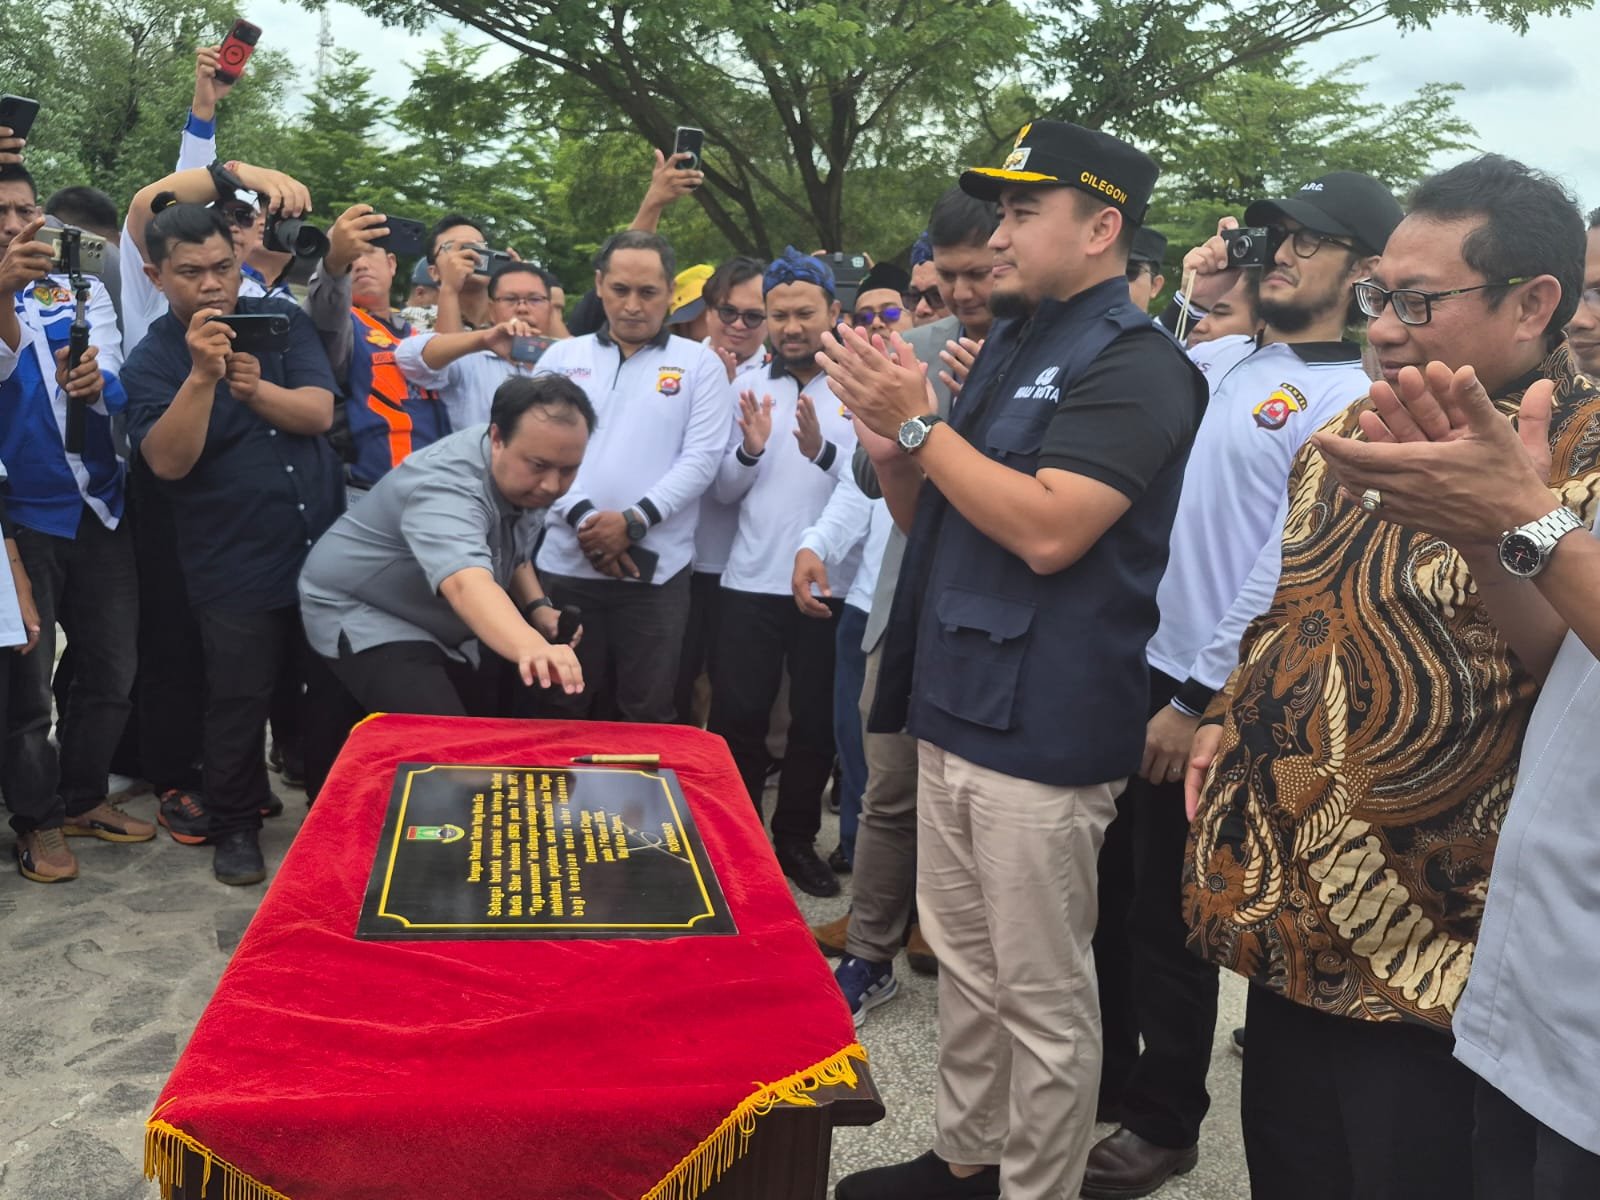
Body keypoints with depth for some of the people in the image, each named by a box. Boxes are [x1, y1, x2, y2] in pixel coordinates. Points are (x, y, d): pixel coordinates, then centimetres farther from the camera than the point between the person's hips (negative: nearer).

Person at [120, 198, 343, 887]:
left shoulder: (280, 321, 4)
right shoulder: (152, 361, -3)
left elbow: (319, 412, -7)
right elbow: (168, 460, -18)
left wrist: (257, 389, -23)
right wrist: (203, 376, -28)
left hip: (324, 548, 3)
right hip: (233, 568, -3)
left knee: (337, 689, 13)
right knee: (239, 701, 6)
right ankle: (235, 825, 26)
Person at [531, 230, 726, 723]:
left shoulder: (699, 363, 5)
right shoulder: (562, 356, 11)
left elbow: (701, 459, -4)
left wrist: (633, 521, -15)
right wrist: (582, 518, -12)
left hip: (655, 571, -2)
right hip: (565, 564, 2)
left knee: (647, 714, 5)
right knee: (564, 711, 11)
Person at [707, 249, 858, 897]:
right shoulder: (748, 387, 7)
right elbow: (725, 490, 7)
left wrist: (823, 451, -26)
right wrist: (749, 449, -12)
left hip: (831, 587, -2)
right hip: (750, 581, 2)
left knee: (816, 722, 10)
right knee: (737, 717, 6)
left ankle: (796, 837, 27)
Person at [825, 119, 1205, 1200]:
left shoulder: (1135, 367, -11)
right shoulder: (1010, 349, 16)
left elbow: (1048, 531, -24)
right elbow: (926, 519, 20)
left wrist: (920, 422, -17)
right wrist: (895, 450, -1)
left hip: (1041, 732, -8)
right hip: (954, 706, 9)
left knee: (1042, 995, 4)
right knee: (966, 967, 19)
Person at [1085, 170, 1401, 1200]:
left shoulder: (1352, 400, -13)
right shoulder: (1213, 357, 9)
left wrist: (1196, 700, -17)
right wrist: (1182, 299, 7)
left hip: (1199, 690, -7)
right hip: (1121, 661, 7)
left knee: (1167, 914, 7)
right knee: (1107, 890, 18)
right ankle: (1104, 1075, 39)